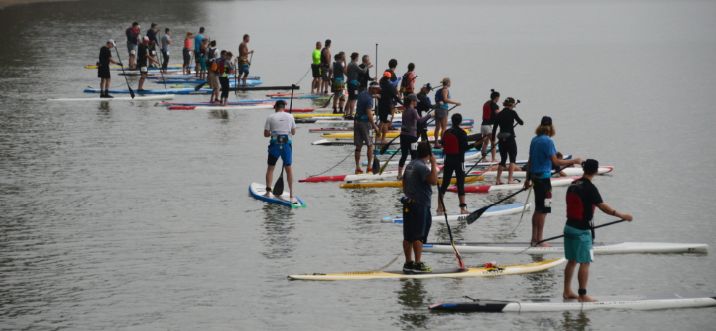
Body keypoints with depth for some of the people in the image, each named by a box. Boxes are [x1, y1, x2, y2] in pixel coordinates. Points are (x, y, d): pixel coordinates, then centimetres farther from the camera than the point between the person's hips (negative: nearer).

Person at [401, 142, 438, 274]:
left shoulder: (410, 165, 13)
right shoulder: (422, 167, -16)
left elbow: (404, 184, 19)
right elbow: (433, 180, -26)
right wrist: (434, 164, -19)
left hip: (409, 204, 9)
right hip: (420, 205, -9)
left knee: (408, 236, 9)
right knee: (418, 236, -6)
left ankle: (408, 263, 14)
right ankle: (418, 264, -5)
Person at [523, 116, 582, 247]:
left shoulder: (535, 140, 9)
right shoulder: (547, 141, -16)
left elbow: (530, 160, 15)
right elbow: (555, 162, -19)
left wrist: (528, 178, 22)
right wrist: (573, 161, -11)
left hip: (535, 176, 9)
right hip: (543, 178, -9)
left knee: (538, 209, 16)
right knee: (543, 210, -3)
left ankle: (534, 238, 20)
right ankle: (539, 240, 0)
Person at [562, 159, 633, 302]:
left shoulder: (573, 185, 7)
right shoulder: (590, 188, -17)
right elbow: (603, 207, -19)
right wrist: (622, 215, -15)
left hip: (569, 227, 8)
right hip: (582, 230, -8)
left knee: (571, 261, 16)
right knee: (585, 263, -2)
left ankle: (567, 291, 21)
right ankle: (582, 295, -2)